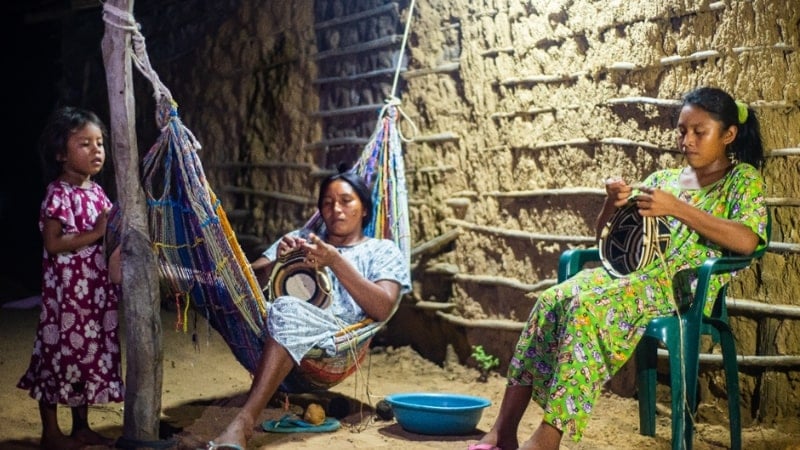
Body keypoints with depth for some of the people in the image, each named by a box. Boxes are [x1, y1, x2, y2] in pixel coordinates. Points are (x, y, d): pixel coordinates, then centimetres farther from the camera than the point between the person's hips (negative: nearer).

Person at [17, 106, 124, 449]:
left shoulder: (97, 192, 10)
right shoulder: (58, 194, -13)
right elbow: (53, 244, -20)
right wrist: (95, 233, -22)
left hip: (96, 290, 8)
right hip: (66, 290, -8)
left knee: (91, 351, 12)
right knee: (60, 350, 0)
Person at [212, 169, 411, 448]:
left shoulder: (383, 252, 19)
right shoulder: (300, 239, 31)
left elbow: (383, 309, -1)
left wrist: (336, 262, -8)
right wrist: (278, 263, -2)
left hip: (336, 341, -3)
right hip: (266, 342, 4)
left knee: (287, 311, -36)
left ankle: (243, 422, -44)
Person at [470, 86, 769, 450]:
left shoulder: (743, 179, 9)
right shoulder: (662, 179, 24)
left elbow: (747, 241, -12)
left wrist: (678, 209, -18)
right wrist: (613, 204, 0)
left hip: (684, 286, -5)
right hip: (630, 271, 6)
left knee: (588, 307, -33)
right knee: (552, 300, -23)